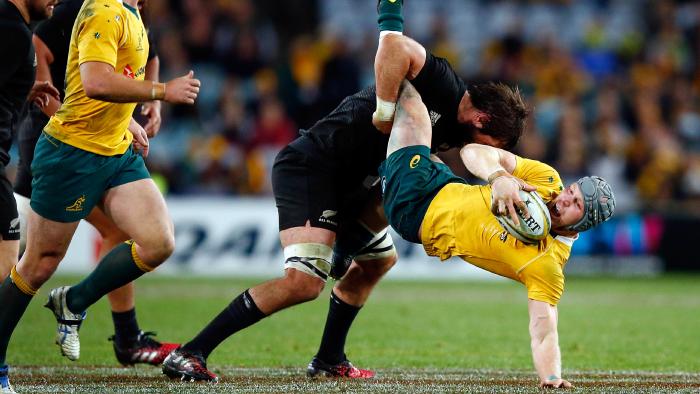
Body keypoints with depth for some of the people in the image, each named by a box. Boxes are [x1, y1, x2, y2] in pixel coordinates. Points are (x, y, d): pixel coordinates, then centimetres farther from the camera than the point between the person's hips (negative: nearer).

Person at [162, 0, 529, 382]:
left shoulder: (451, 127, 14)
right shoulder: (441, 85, -16)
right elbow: (394, 45, -32)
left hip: (347, 184, 11)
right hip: (308, 168, -11)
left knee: (380, 258, 27)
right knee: (305, 281, -22)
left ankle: (329, 360, 36)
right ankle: (189, 355, -18)